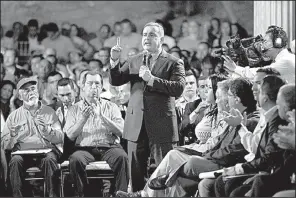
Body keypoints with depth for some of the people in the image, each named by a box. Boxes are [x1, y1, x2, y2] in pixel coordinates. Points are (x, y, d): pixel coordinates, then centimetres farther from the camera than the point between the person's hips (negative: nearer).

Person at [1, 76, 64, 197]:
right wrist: (12, 136, -14)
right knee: (15, 161, -32)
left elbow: (60, 138, 4)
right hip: (22, 152, 1)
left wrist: (47, 130, -15)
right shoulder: (14, 116, 14)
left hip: (46, 150, 0)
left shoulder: (49, 112, 14)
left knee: (49, 159, -34)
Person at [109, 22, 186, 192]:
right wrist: (115, 61, -8)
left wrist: (152, 79, -19)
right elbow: (115, 81, 8)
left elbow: (179, 88, -14)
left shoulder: (174, 63, 0)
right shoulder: (134, 61, 14)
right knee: (135, 173, 8)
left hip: (161, 125, -4)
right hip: (136, 125, 4)